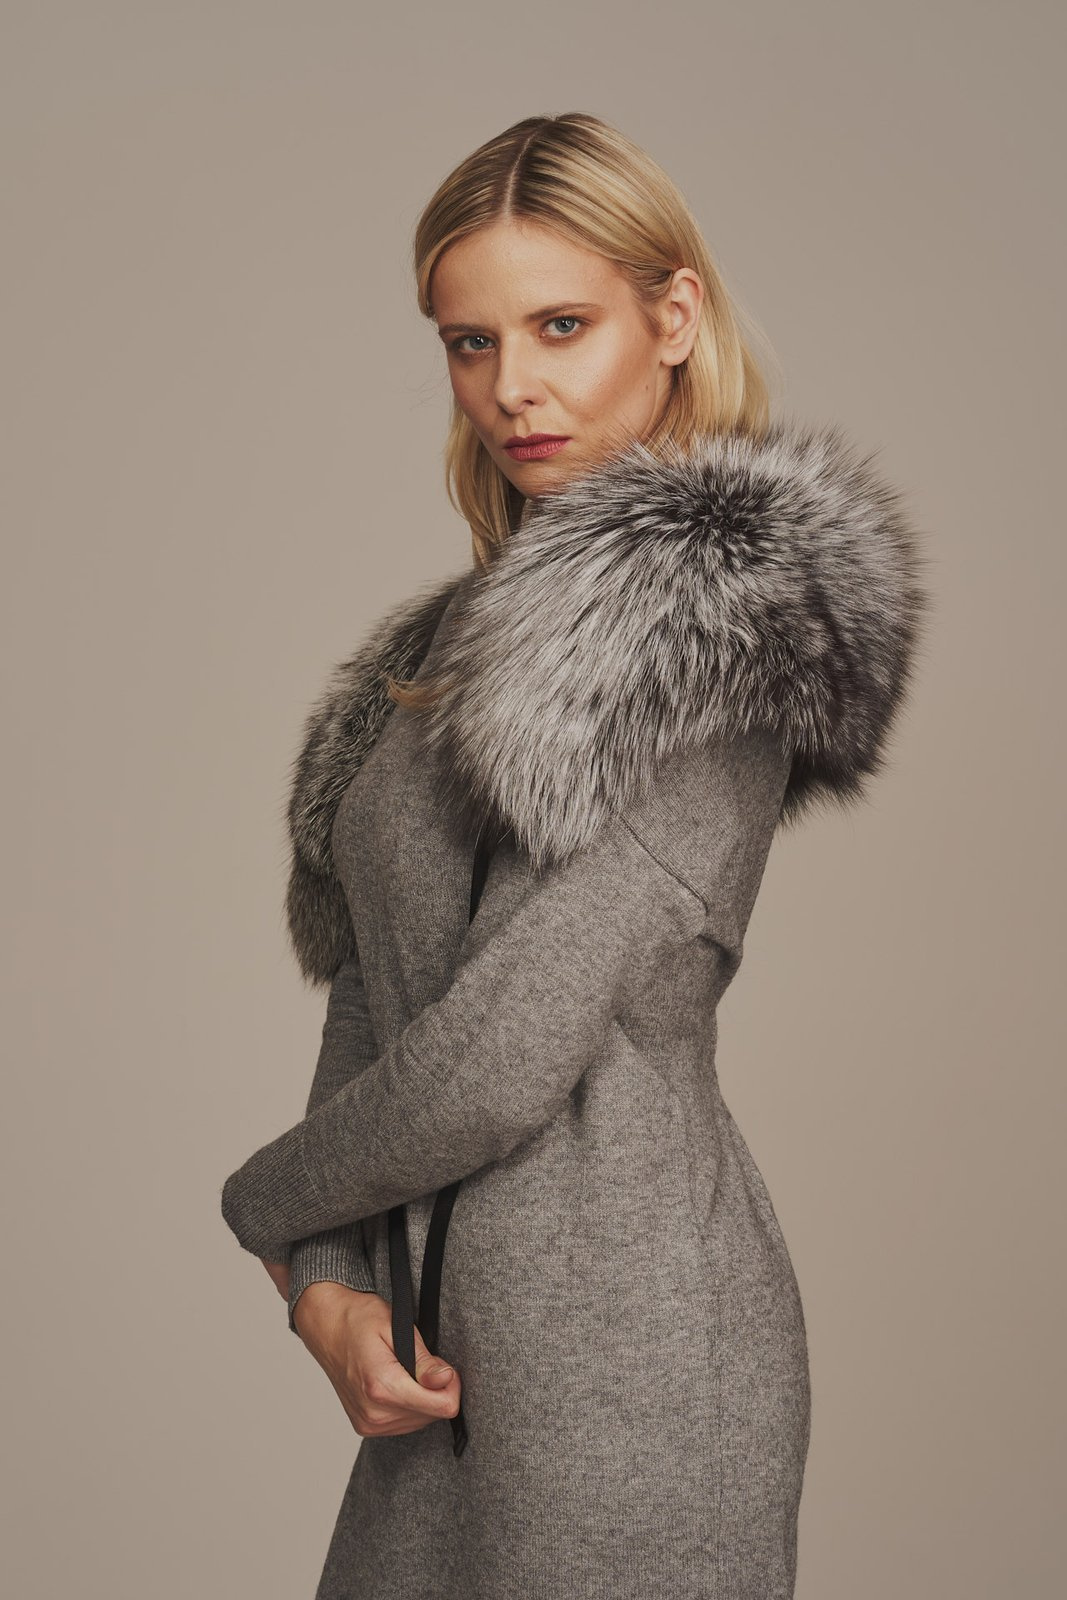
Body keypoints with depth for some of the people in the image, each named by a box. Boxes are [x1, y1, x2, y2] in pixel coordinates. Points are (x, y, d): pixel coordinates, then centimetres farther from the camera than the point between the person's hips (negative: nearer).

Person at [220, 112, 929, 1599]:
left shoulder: (731, 614, -15)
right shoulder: (450, 646, 11)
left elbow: (503, 1056, -18)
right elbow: (368, 986, 10)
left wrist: (271, 1204, -3)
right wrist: (331, 1283, -4)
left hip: (626, 1358, -7)